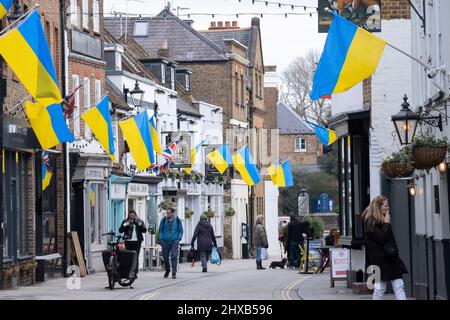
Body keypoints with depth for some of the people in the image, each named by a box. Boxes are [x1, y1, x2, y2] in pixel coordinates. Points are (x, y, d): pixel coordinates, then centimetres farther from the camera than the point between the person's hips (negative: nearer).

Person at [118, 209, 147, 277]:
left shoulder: (139, 221, 9)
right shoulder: (125, 221, 9)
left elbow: (144, 230, 0)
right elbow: (120, 230, 2)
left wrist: (140, 224, -12)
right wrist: (125, 225, -12)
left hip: (137, 241, -1)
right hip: (128, 241, 1)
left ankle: (135, 273, -6)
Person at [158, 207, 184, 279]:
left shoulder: (177, 220, 1)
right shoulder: (163, 220, 2)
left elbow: (180, 231, 9)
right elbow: (160, 230, 8)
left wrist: (178, 239, -3)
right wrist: (161, 239, -2)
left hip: (174, 242, -2)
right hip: (165, 242, 2)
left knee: (174, 257, -11)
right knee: (165, 257, 7)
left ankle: (174, 273, -9)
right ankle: (167, 271, 30)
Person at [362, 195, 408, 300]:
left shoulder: (381, 220, 16)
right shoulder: (370, 222, -11)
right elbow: (381, 238, -19)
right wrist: (386, 223, -13)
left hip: (391, 257, 8)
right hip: (380, 259, -8)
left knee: (399, 286, 0)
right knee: (380, 289, -2)